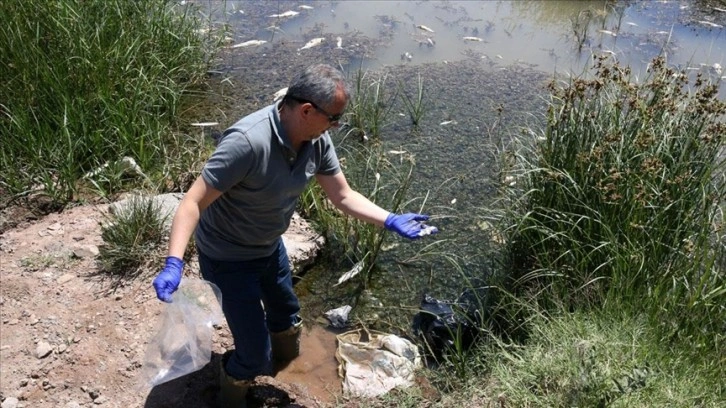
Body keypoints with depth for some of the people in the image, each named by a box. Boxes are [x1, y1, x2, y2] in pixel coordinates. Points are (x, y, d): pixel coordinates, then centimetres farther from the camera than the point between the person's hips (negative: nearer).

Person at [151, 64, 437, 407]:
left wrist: (391, 221, -12)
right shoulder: (248, 141, -37)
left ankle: (286, 359, 63)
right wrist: (174, 263, -44)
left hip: (270, 247, 7)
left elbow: (343, 195, -2)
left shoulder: (317, 140, -14)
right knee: (256, 355, -1)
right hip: (228, 259, -7)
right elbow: (193, 202, -34)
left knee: (286, 314, 31)